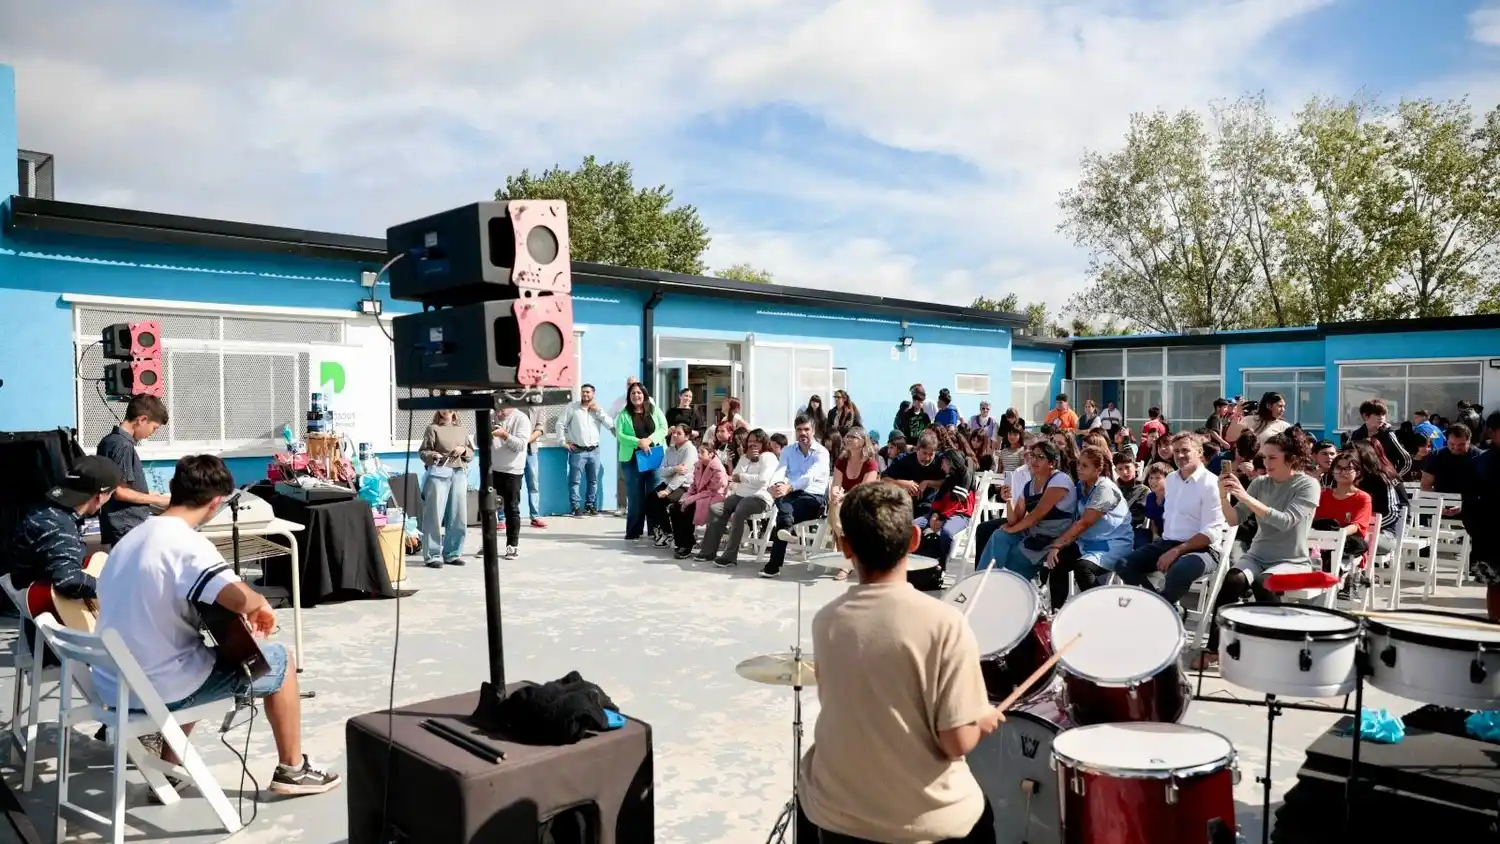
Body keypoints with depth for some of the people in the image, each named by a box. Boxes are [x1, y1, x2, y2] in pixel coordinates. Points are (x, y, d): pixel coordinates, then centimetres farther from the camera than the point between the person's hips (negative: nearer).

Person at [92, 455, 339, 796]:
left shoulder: (131, 538, 8)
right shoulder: (186, 543, -19)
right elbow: (239, 598, -35)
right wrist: (260, 603, -11)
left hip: (113, 685, 9)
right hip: (159, 689, -8)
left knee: (198, 652, 36)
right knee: (278, 660, 9)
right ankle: (292, 770, 20)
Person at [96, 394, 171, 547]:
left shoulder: (110, 440, 12)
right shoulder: (123, 445, -17)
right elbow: (120, 492, -18)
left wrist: (148, 495, 18)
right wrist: (156, 500, -9)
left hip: (123, 526, 10)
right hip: (128, 528, -10)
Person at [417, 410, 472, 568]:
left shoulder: (461, 430, 15)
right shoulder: (433, 428, 4)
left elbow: (471, 454, 18)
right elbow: (422, 451, 0)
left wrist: (464, 450, -2)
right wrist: (433, 455, -19)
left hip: (459, 474, 4)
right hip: (438, 473, -4)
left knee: (458, 516, 5)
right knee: (435, 515, -3)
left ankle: (452, 554, 17)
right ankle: (433, 555, 4)